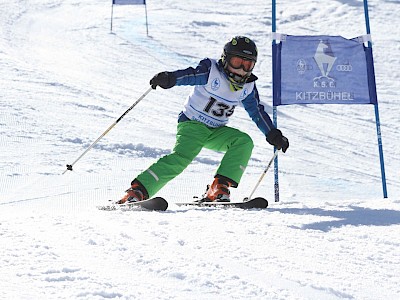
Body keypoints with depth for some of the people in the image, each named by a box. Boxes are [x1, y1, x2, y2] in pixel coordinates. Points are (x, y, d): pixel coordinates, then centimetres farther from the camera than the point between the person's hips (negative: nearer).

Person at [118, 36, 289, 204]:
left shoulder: (247, 87, 3)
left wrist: (273, 135, 9)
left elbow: (258, 112, 15)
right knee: (182, 157, -29)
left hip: (216, 132, 6)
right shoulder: (211, 71, -15)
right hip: (192, 124, -6)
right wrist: (169, 78, -52)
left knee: (244, 142, -19)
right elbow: (190, 75, -31)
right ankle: (137, 191, -33)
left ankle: (219, 189, -25)